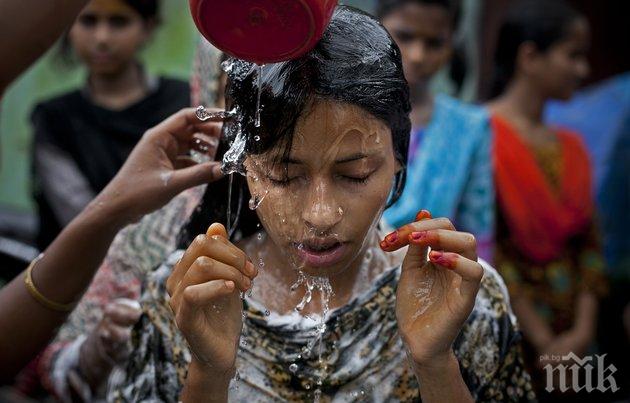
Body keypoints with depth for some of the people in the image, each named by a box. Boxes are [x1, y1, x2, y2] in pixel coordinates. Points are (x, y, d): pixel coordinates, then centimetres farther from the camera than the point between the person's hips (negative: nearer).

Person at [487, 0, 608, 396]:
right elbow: (486, 251, -15)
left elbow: (589, 247, 9)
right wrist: (544, 341, -14)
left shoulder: (571, 147, 11)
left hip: (566, 342, 6)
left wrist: (583, 331, -5)